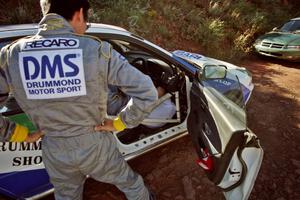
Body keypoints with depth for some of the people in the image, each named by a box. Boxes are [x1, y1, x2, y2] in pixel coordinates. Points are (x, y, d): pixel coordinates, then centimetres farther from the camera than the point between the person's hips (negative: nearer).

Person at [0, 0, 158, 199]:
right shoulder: (97, 50, -22)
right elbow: (147, 93, -23)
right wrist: (120, 123, -10)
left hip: (54, 150, 4)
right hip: (94, 144, -3)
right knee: (130, 182, 27)